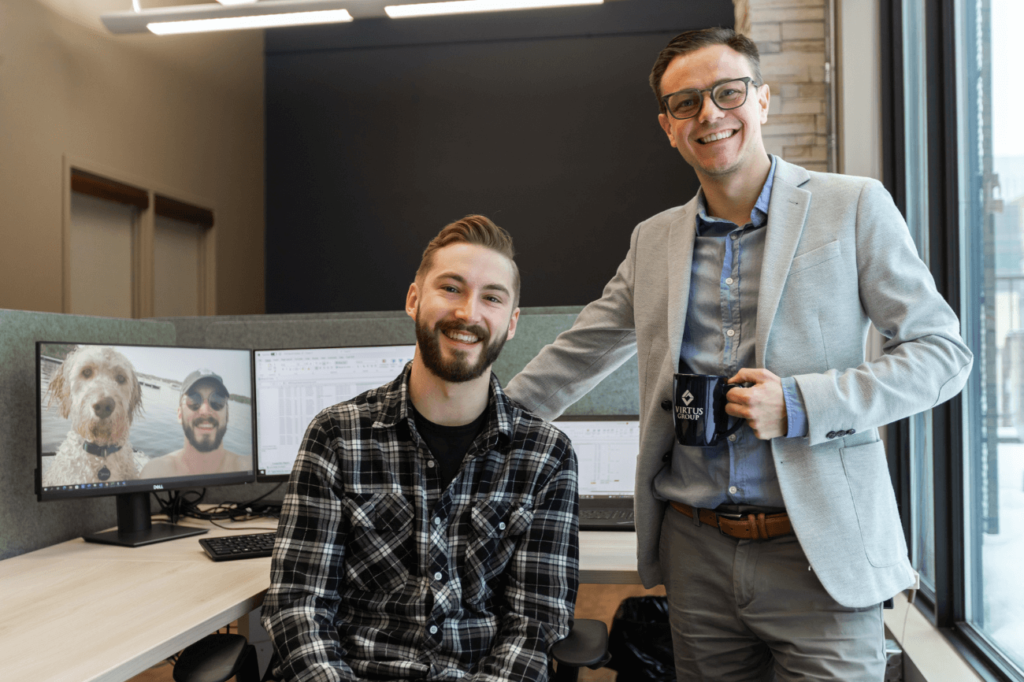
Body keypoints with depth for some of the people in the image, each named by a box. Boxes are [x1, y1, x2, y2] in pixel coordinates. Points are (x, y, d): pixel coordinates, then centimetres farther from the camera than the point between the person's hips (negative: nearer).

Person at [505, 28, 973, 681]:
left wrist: (801, 404, -16)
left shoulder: (854, 207, -3)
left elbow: (943, 351, -4)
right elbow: (574, 358, 15)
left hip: (820, 555, -3)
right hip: (696, 552, 4)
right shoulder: (653, 240, 9)